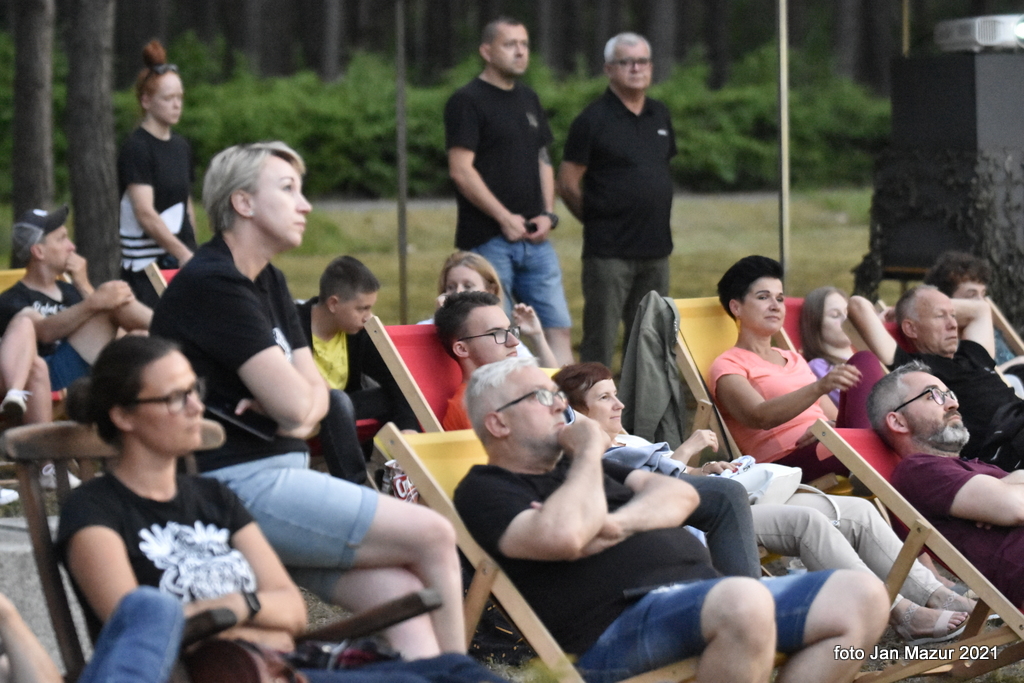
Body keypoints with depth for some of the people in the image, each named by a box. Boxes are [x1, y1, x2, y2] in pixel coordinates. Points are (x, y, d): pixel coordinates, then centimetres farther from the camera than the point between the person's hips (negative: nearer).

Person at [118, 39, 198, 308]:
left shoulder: (181, 146, 16)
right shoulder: (136, 148, -7)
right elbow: (146, 215, -16)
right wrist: (185, 255, -20)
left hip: (182, 257, 7)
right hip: (148, 264, -7)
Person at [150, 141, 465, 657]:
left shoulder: (267, 283, 19)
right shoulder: (212, 284, -14)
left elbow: (314, 393, 14)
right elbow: (292, 401, -19)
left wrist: (302, 414, -9)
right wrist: (299, 410, 5)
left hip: (280, 476, 9)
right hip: (241, 484, -9)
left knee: (402, 593, -11)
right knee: (433, 535, -10)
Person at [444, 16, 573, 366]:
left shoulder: (529, 100, 17)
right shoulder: (467, 101, -6)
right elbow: (461, 170, -13)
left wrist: (547, 214, 4)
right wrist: (505, 218, -13)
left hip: (535, 238, 7)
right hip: (489, 241, -7)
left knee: (557, 326, 2)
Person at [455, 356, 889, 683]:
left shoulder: (575, 466, 30)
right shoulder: (484, 492, 4)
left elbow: (680, 494, 16)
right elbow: (563, 537, -18)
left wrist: (620, 523, -6)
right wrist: (589, 453, 0)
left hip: (704, 595, 9)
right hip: (619, 626, -9)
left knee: (861, 596, -7)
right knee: (744, 600, -39)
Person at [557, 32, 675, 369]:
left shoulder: (660, 116, 12)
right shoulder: (593, 119, -7)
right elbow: (568, 184, -5)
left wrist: (654, 221, 14)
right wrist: (599, 220, 3)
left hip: (655, 249, 6)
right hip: (609, 252, -6)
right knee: (600, 341, -4)